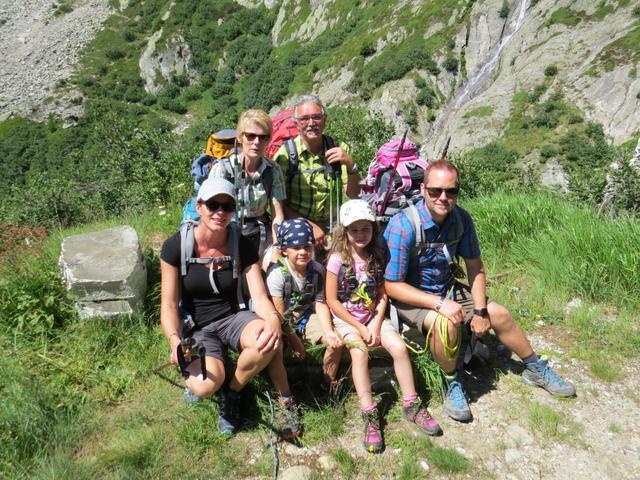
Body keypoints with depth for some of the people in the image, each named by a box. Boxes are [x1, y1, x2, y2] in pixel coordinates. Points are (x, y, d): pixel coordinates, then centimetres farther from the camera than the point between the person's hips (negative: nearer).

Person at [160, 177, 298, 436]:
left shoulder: (242, 245, -7)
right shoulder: (175, 246, -12)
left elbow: (260, 297, -13)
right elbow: (169, 305, -11)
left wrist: (273, 321, -36)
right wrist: (175, 342, -31)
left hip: (234, 317, 2)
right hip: (197, 327, -2)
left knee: (268, 342, -33)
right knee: (206, 387, -31)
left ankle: (232, 392, -1)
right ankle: (195, 373, 10)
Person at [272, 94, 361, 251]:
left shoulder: (338, 149, 3)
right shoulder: (286, 154, -6)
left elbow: (353, 194, -1)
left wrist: (351, 165, -18)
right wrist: (310, 226, -16)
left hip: (332, 227, 3)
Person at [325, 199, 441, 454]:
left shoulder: (377, 257, 1)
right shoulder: (338, 259, -12)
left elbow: (383, 295, 2)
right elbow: (332, 301, -11)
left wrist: (376, 326, -12)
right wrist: (360, 328, -12)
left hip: (373, 316, 4)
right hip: (346, 319, -3)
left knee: (399, 347, -16)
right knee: (359, 353, -29)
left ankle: (411, 405, 0)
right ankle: (370, 416, -22)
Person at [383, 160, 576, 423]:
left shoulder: (461, 219, -11)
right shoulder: (403, 226, -29)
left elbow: (475, 266, 1)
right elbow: (392, 285, -26)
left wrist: (480, 310, -9)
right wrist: (439, 304, -32)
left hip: (447, 289, 6)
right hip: (411, 297, -6)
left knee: (499, 314, 4)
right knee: (446, 323, -34)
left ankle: (535, 370, 31)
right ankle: (452, 385, -6)